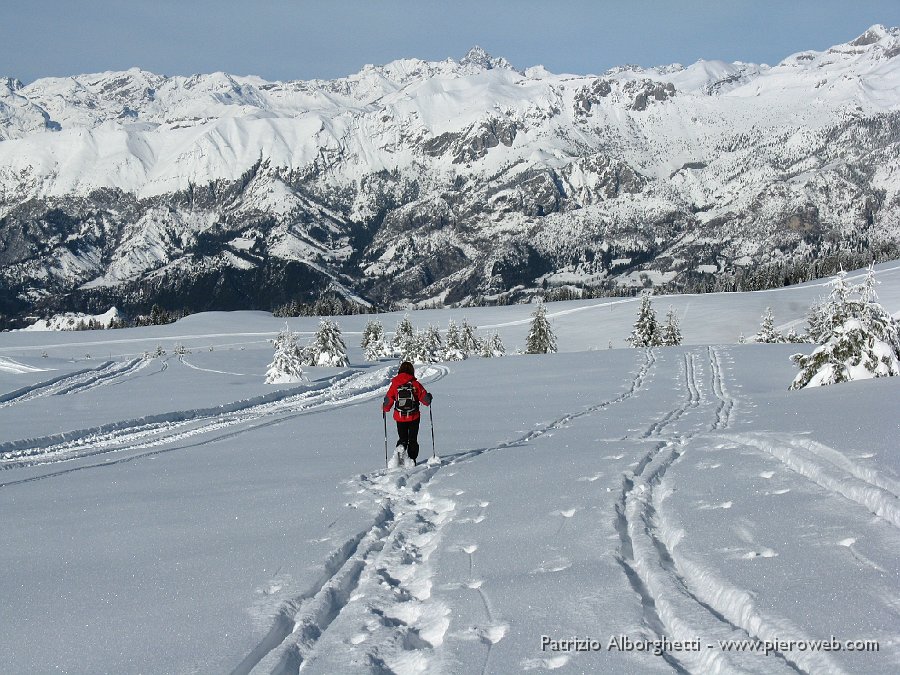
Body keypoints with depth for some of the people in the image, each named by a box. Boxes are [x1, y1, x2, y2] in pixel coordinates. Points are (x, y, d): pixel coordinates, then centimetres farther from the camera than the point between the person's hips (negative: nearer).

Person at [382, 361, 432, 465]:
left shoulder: (395, 384, -6)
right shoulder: (415, 384, -8)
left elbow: (388, 400, -2)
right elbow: (425, 397, -3)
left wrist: (384, 409, 19)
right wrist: (429, 399, 21)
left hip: (400, 418, 1)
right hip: (414, 418, 0)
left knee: (403, 438, 14)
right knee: (413, 439, 13)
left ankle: (401, 446, -17)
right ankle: (412, 459, 10)